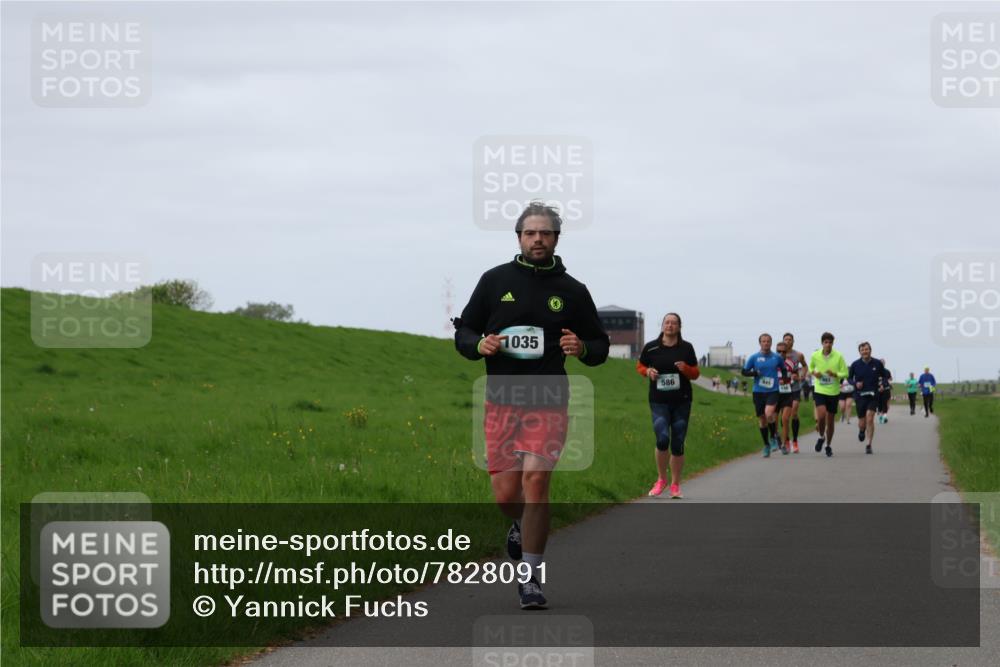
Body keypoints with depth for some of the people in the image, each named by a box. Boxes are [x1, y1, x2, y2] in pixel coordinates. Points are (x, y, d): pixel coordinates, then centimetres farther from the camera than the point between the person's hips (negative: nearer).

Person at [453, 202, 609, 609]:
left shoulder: (572, 291, 7)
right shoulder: (495, 281, 7)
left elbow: (600, 346, 14)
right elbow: (463, 331, 12)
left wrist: (582, 349, -9)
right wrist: (480, 345, -11)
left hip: (549, 403, -1)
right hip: (501, 402, 1)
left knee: (536, 482, -15)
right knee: (506, 494, 0)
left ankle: (531, 579, -7)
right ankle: (522, 524, 37)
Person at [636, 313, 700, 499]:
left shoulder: (686, 348, 3)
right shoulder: (651, 348, 1)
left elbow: (695, 374, 9)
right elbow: (640, 366, 16)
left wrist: (686, 369, -13)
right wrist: (648, 372, -7)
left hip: (682, 402, 1)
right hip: (659, 402, -1)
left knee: (678, 445, 4)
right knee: (662, 439, -17)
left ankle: (675, 485, 16)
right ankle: (661, 479, 5)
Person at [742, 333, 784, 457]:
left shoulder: (777, 358, 4)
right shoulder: (754, 357, 2)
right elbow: (744, 371, 5)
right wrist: (754, 373, -12)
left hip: (773, 391, -1)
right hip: (758, 392, 1)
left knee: (769, 414, -25)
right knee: (762, 419, 7)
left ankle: (773, 437, 0)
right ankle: (766, 445, 23)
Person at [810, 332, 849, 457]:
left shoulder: (838, 356, -7)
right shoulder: (815, 356, -2)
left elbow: (845, 373, -2)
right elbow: (811, 367, 17)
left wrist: (835, 374, -22)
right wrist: (814, 373, -5)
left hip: (833, 392, 0)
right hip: (819, 390, 0)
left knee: (830, 421, 7)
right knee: (821, 416, -21)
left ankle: (829, 445, 25)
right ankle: (821, 437, 8)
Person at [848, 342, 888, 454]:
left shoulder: (878, 363, -1)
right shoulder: (855, 364, -1)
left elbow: (884, 376, 13)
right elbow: (849, 378, 10)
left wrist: (882, 383, -8)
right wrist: (855, 383, -11)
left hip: (873, 395, -1)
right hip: (860, 396, 1)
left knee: (870, 419, -16)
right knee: (862, 423, 5)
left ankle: (869, 445, -9)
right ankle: (861, 430, 44)